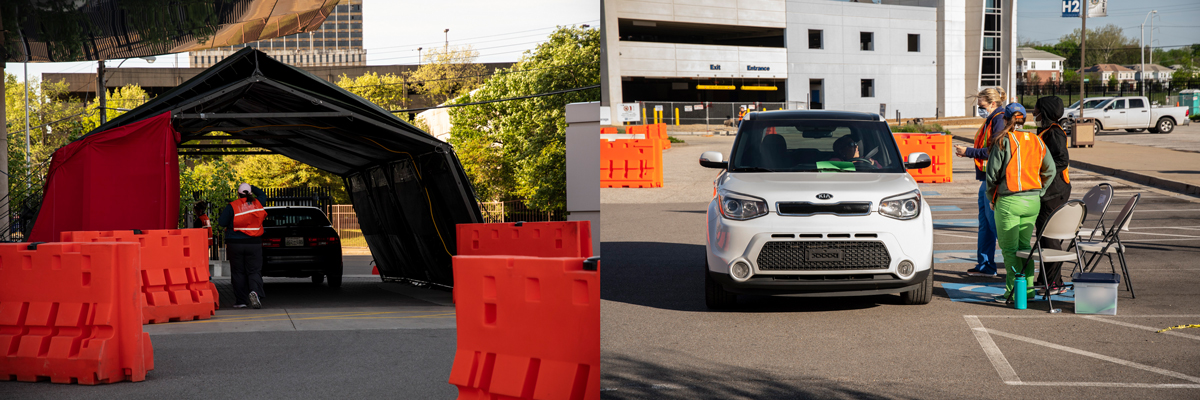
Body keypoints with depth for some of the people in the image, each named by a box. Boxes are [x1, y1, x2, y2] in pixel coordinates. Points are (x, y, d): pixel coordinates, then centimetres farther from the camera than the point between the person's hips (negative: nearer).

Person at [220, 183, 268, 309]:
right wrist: (251, 187, 25)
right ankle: (255, 291, -25)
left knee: (238, 272, 6)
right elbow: (263, 195, 24)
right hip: (254, 243, 2)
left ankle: (240, 301, 6)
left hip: (235, 243, -1)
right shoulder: (257, 203, 2)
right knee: (254, 270, 3)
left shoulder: (232, 207, -9)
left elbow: (222, 223, -6)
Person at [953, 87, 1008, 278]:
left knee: (995, 222, -6)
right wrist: (967, 151, 9)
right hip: (987, 178, 10)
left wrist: (968, 152, -15)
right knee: (984, 223, 13)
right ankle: (985, 265, 18)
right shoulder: (991, 120, 17)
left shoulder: (1000, 120, -14)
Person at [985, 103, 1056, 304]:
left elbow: (992, 172, -7)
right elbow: (1050, 170, 11)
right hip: (1033, 202, 6)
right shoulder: (1036, 141, 7)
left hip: (1009, 202, -6)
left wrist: (991, 197, 6)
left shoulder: (1003, 142, -10)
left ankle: (1014, 290, -2)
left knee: (1009, 248, 0)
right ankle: (1028, 287, 15)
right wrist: (1038, 192, 17)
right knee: (1024, 244, 16)